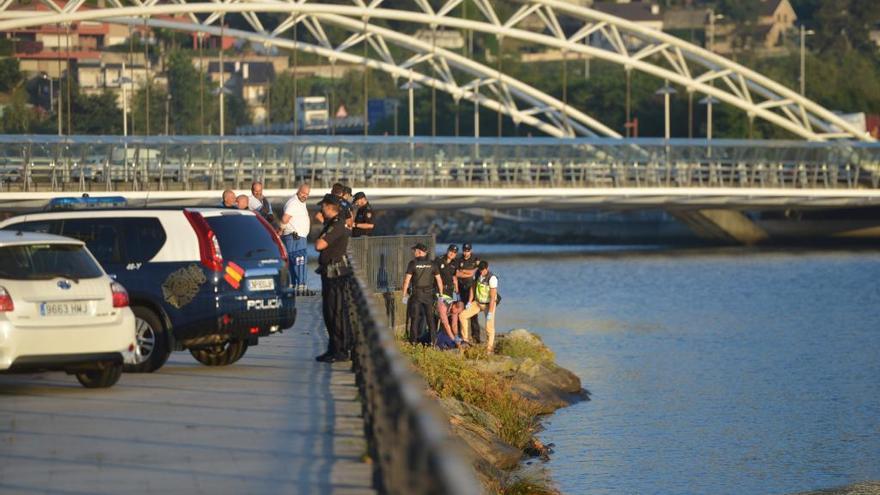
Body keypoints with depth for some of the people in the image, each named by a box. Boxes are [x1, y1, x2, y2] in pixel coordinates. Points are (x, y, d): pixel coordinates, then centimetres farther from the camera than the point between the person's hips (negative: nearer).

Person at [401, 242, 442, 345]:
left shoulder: (413, 263, -8)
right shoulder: (431, 264, 1)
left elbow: (407, 280, -9)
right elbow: (439, 280, 3)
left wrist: (404, 294, -3)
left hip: (417, 293, -3)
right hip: (429, 294, 3)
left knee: (414, 317, 6)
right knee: (430, 317, 10)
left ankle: (414, 340, 8)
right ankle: (432, 339, 11)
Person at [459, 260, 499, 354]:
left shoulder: (492, 278, -26)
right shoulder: (477, 274, -8)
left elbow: (493, 297, -26)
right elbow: (473, 287, 7)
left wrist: (490, 313, -26)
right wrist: (469, 302, 1)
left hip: (489, 304, -6)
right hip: (477, 302, 6)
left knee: (489, 327, -14)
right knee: (463, 315, -3)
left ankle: (489, 349, -3)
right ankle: (465, 339, 7)